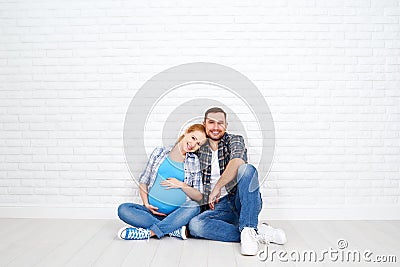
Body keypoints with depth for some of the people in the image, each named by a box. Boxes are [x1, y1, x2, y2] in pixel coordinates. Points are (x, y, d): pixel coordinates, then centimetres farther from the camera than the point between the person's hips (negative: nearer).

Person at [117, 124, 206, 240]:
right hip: (153, 210, 2)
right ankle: (175, 230, -27)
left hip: (176, 214, -1)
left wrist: (181, 185, -10)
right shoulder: (159, 153, 9)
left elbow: (199, 197, 5)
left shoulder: (194, 162, 8)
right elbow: (143, 181, 13)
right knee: (123, 209, -24)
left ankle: (148, 232, -27)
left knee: (194, 207, -33)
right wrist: (146, 204, -2)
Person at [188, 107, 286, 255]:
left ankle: (248, 230, -35)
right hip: (218, 207, 3)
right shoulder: (200, 150, 14)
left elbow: (238, 162, -21)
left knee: (247, 169, -31)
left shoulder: (234, 140, 2)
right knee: (194, 225, -29)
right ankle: (259, 233, -28)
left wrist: (217, 187, -21)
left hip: (242, 201, -3)